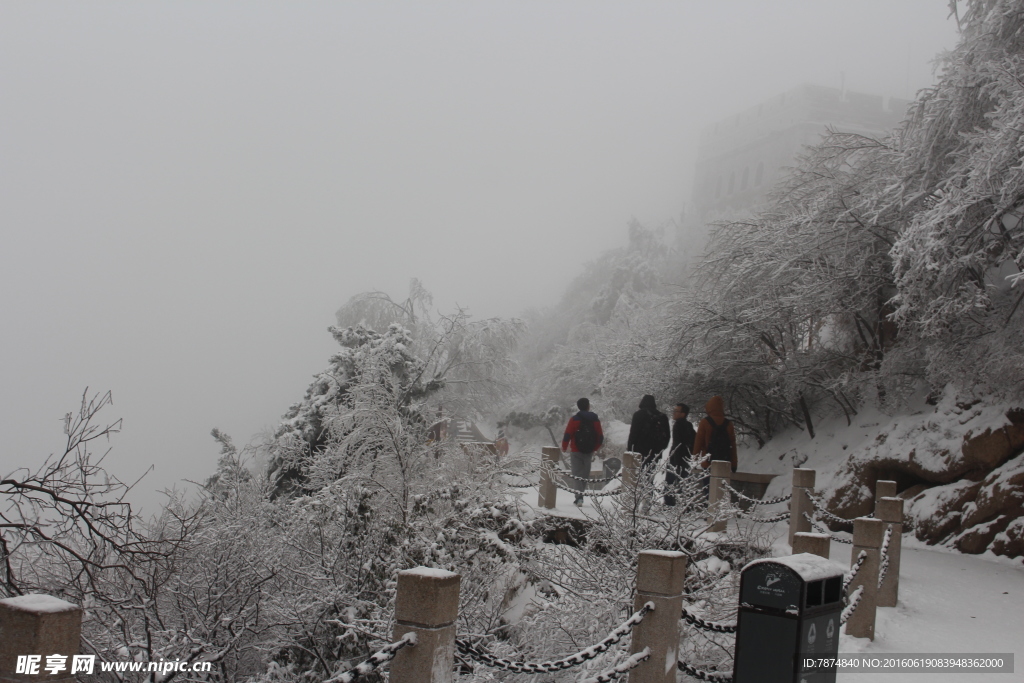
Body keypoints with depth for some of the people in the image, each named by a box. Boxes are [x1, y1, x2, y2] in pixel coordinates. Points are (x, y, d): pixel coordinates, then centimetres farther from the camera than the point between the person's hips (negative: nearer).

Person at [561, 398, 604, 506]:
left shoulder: (574, 419, -7)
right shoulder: (595, 420, 4)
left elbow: (567, 435, -9)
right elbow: (600, 437, 7)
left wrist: (564, 447, 6)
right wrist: (594, 448, 23)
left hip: (576, 451, -3)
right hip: (589, 452, 3)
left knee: (576, 473, -2)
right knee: (585, 474, 13)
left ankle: (579, 496, -17)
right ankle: (580, 495, 18)